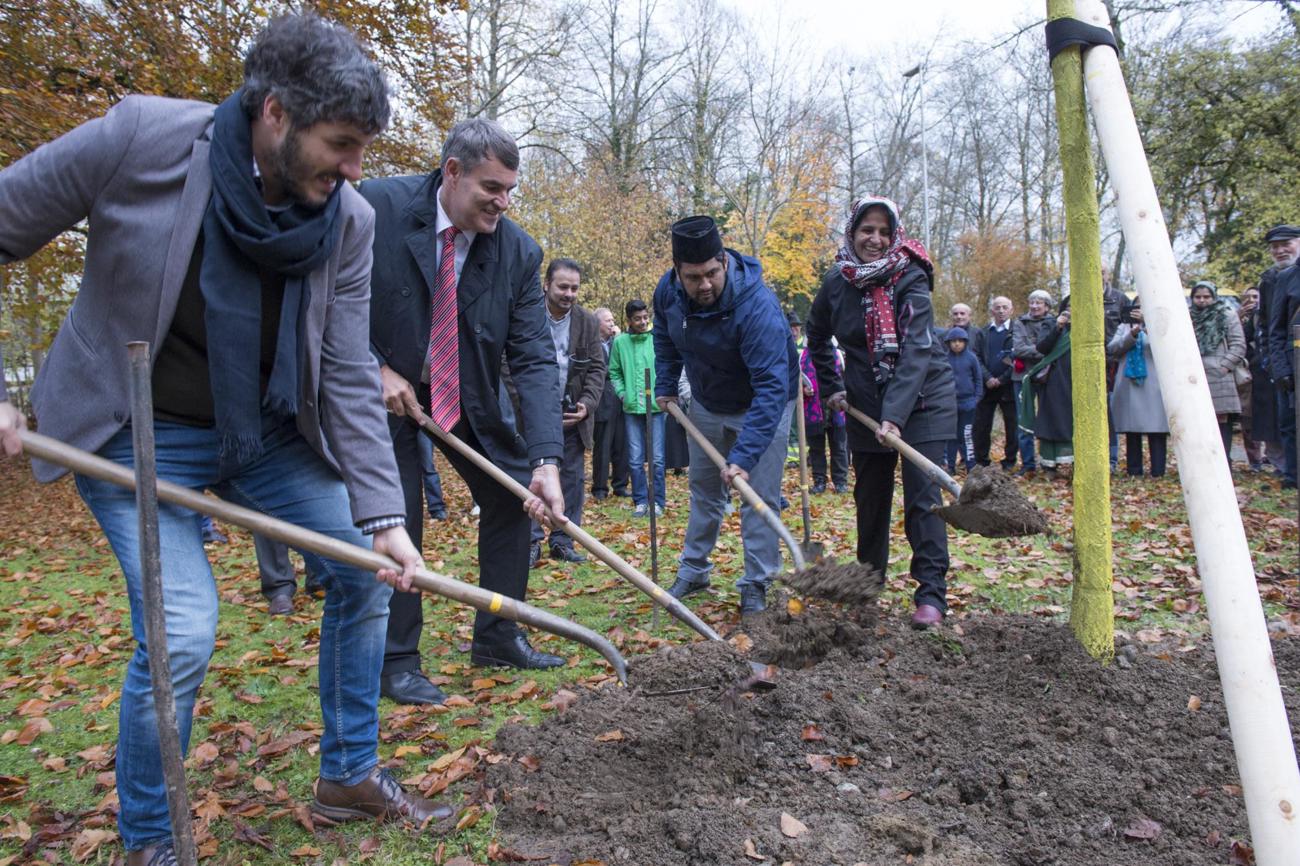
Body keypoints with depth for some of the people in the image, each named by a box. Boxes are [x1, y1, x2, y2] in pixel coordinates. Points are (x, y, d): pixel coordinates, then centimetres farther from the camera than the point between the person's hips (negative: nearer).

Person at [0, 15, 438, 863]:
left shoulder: (350, 221, -13)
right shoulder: (139, 137, -22)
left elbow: (349, 377, -11)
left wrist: (382, 514, -17)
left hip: (269, 428, 5)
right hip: (135, 430, -4)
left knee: (367, 570, 3)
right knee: (182, 632, -15)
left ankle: (349, 774, 24)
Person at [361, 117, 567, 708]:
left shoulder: (519, 251, -14)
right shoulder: (377, 206, -20)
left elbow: (535, 360, -17)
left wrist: (546, 461, -27)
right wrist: (375, 370, -20)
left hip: (469, 394, 4)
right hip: (382, 388, -3)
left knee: (513, 496, 4)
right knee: (394, 517, -7)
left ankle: (496, 638, 22)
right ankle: (396, 662, 12)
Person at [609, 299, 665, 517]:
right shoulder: (620, 342, 2)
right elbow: (614, 372, 10)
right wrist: (622, 392, -1)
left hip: (655, 407, -2)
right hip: (631, 408, 2)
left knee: (657, 458, 3)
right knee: (635, 459, 6)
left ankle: (657, 500, 14)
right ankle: (640, 500, 16)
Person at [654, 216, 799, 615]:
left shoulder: (758, 306, -38)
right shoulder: (668, 291, -18)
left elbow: (771, 386, -43)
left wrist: (744, 455, -48)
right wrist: (665, 385, 3)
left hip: (762, 405, -5)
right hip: (707, 404, 6)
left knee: (759, 497, -6)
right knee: (703, 489, 16)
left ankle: (756, 586, 8)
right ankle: (693, 571, 31)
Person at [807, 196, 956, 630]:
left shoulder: (911, 279, -17)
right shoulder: (836, 282, -3)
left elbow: (916, 350, -28)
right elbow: (817, 336, 15)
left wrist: (896, 414, -38)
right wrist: (831, 388, 11)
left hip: (921, 399, -4)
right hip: (866, 404, 4)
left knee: (922, 496, -9)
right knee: (869, 496, 11)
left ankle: (932, 594, -4)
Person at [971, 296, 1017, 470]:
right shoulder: (982, 333, 11)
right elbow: (977, 358, 3)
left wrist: (1001, 379, -12)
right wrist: (987, 378, -11)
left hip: (1009, 386, -2)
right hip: (987, 386, 2)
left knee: (1012, 426, 3)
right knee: (980, 426, 1)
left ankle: (1010, 462, 12)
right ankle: (980, 462, 9)